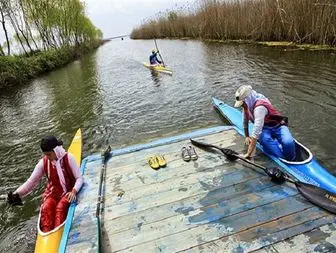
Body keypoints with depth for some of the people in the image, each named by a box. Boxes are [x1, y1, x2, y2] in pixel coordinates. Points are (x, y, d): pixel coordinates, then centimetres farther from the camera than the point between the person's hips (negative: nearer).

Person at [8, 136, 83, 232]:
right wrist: (16, 194, -14)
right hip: (52, 192, 3)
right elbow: (31, 181, 0)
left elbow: (79, 178, -12)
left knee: (61, 206, -32)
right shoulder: (43, 162, -2)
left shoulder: (68, 158, -12)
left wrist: (74, 191, -29)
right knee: (46, 208, -27)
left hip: (68, 191, -3)